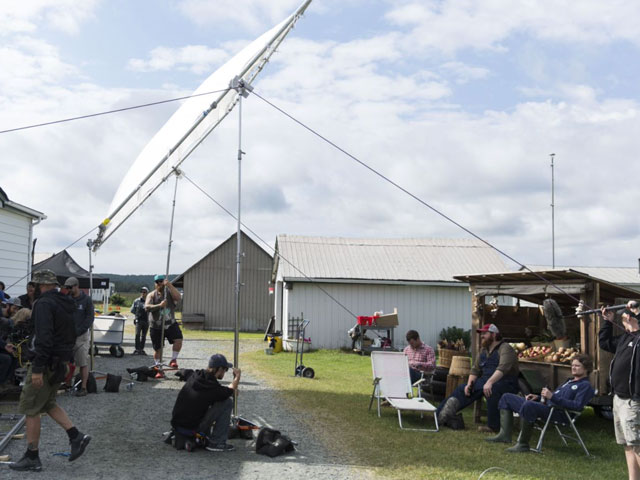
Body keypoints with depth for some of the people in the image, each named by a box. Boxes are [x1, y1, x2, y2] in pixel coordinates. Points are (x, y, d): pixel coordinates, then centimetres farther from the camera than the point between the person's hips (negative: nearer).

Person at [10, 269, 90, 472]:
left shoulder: (44, 304, -16)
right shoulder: (65, 303, 13)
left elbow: (44, 338, -25)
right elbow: (71, 334, 19)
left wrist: (38, 369, -24)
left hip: (48, 362, -9)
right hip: (62, 361, 9)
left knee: (30, 409, 1)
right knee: (48, 403, 20)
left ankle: (32, 458, 8)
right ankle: (76, 436, 11)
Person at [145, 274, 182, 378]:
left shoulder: (170, 292, 2)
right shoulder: (152, 295, 1)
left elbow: (178, 297, -22)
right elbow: (147, 307, -16)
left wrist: (170, 286, -32)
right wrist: (159, 305, -31)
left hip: (170, 324, 0)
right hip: (156, 326, 0)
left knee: (178, 339, -24)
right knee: (158, 349, 6)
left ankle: (173, 360, -7)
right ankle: (159, 370, 19)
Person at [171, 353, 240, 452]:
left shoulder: (195, 376, 1)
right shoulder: (213, 388, -19)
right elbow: (232, 390, 3)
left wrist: (232, 390, 20)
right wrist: (237, 376, 19)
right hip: (192, 428, -8)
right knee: (228, 401, -7)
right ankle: (217, 443, -3)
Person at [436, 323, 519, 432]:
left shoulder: (505, 348, -11)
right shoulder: (483, 350, 16)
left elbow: (503, 368, -27)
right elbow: (475, 369, 16)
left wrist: (490, 382, -41)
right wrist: (469, 384, -2)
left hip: (506, 383, -8)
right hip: (485, 381, 8)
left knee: (493, 389, -39)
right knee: (462, 389, -5)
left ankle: (493, 426, -30)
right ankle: (440, 416, -7)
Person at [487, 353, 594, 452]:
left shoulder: (586, 386, 1)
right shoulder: (570, 381, 30)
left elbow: (578, 406, -16)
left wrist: (552, 397, -20)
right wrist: (538, 397, 16)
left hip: (558, 413, -10)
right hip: (545, 405, 10)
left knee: (528, 405, -41)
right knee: (507, 398, 10)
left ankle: (523, 444, -31)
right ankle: (505, 434, -4)